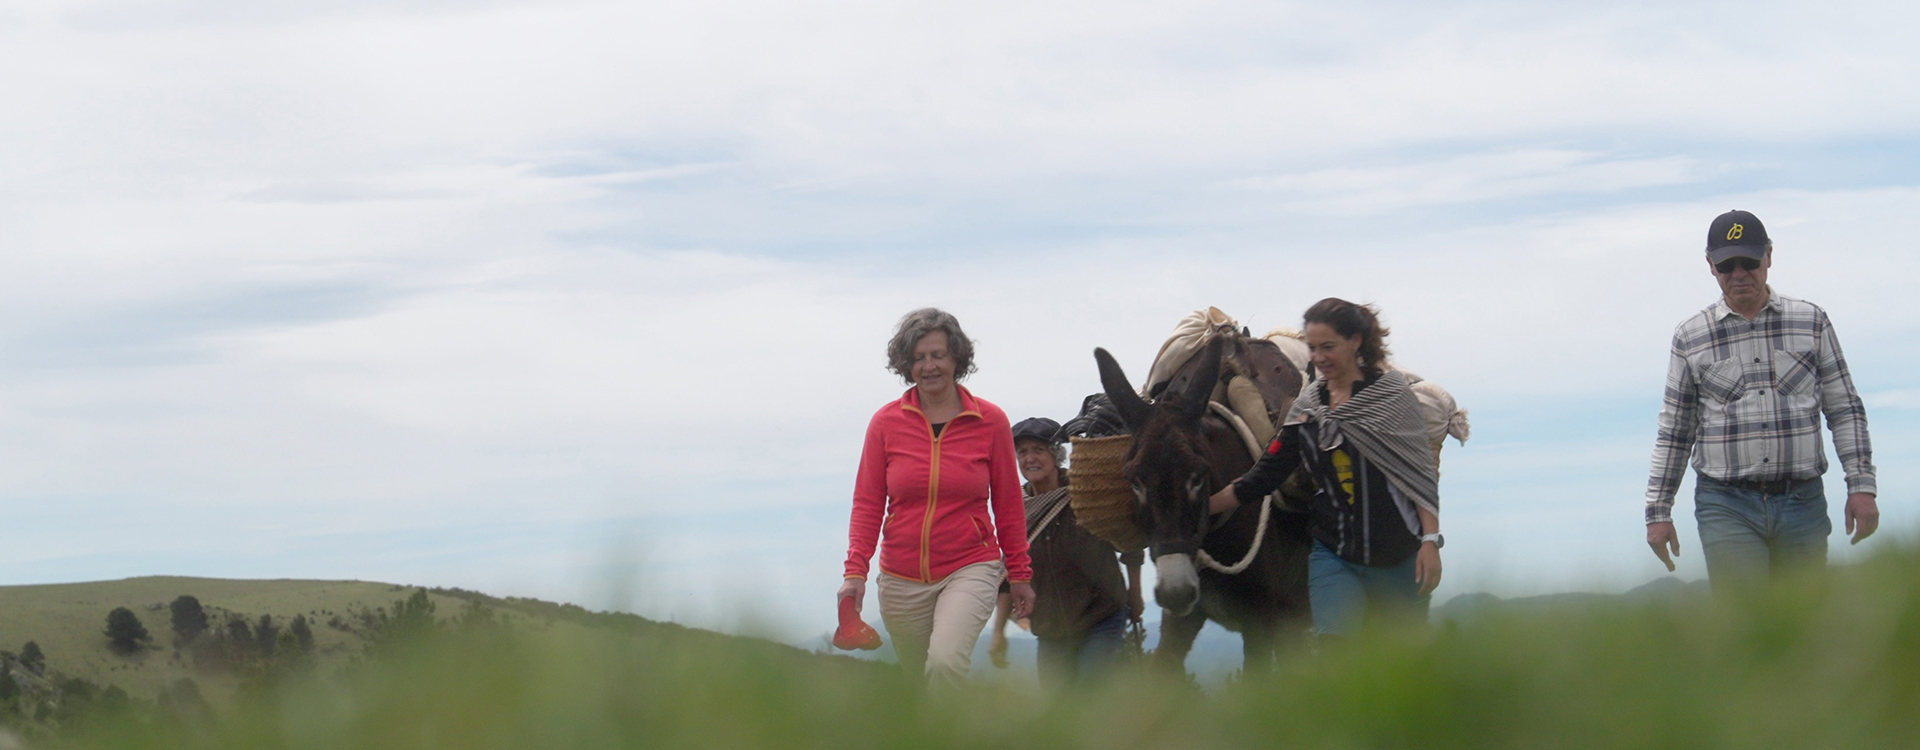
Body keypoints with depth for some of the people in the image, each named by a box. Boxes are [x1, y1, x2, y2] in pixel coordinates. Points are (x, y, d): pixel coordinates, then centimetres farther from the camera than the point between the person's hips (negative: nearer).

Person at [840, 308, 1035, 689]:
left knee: (946, 661, -27)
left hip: (971, 568, -2)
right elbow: (867, 504, 1)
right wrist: (855, 570, -11)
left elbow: (1007, 504, 5)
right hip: (902, 579, 2)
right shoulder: (886, 423, 0)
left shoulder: (990, 421, -1)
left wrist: (1019, 573, 8)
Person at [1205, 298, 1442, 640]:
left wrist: (1430, 540, -13)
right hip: (1333, 557, 2)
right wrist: (1198, 506, 3)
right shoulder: (1305, 409, 6)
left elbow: (1421, 474, -5)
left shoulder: (1391, 392, -3)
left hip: (1399, 559, -2)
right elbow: (1263, 477, 9)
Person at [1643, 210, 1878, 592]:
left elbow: (1844, 410, 9)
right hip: (1727, 506, -1)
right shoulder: (1690, 337, 7)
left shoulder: (1812, 322, 8)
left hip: (1802, 504, 1)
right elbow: (1674, 431, 11)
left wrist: (1861, 486, 0)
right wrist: (1658, 511, 7)